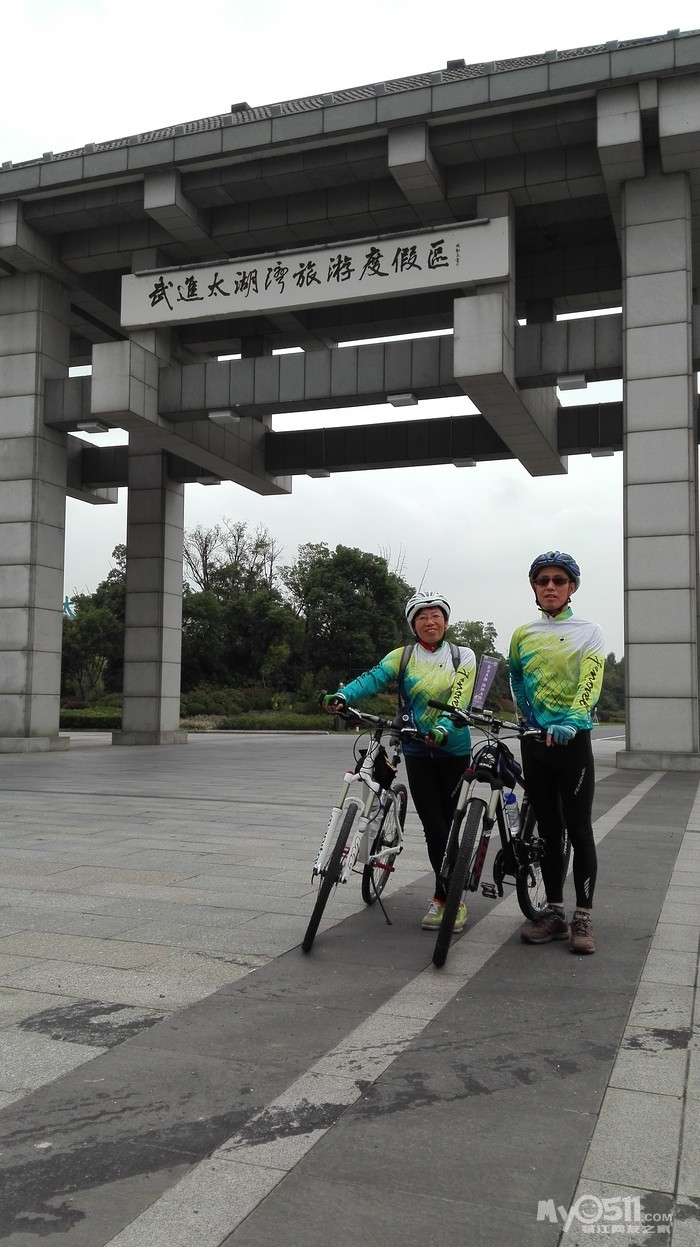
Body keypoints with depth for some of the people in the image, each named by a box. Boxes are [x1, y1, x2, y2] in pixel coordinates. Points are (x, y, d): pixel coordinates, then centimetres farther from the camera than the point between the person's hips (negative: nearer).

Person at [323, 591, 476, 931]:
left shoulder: (463, 657, -1)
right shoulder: (402, 657, 3)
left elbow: (459, 700, -15)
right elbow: (374, 678, -15)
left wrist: (443, 729, -35)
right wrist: (342, 695, -35)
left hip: (453, 749, -1)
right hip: (417, 752, 1)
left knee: (452, 825, 3)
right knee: (434, 827, 1)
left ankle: (444, 898, 16)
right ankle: (450, 898, 13)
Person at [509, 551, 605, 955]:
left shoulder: (589, 632, -3)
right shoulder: (523, 635, 9)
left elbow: (590, 683, -17)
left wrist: (571, 722, -33)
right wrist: (528, 714, 8)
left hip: (573, 739, -4)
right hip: (535, 740, 4)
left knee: (579, 829, -2)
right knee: (549, 830, 9)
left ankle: (583, 918, 6)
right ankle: (554, 913, 17)